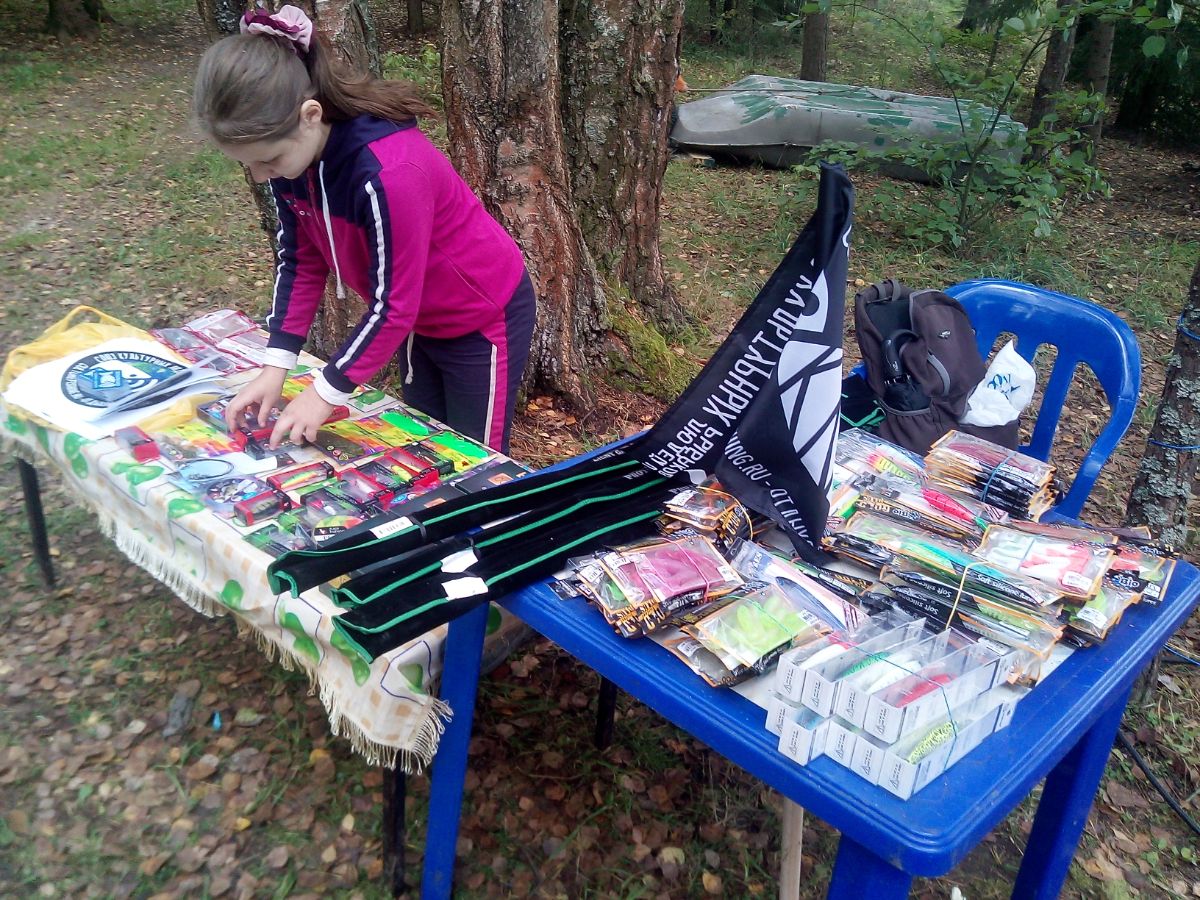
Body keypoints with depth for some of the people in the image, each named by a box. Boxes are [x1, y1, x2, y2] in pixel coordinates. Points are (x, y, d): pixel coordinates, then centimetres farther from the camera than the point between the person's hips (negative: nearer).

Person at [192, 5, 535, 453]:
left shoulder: (388, 172, -37)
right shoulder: (293, 152, -13)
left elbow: (393, 306, -29)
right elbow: (300, 259, -3)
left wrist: (327, 391, -21)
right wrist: (276, 365, -9)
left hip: (483, 318, -7)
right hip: (421, 319, 7)